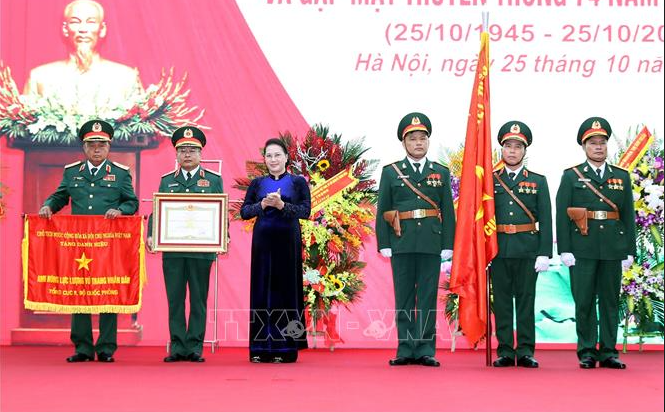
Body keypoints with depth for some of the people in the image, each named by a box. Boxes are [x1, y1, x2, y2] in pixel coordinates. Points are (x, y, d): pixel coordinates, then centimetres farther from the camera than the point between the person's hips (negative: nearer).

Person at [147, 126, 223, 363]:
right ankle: (177, 347, 8)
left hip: (202, 250, -1)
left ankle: (195, 347, 8)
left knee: (198, 300, 2)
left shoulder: (214, 180, 10)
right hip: (172, 250, 2)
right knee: (175, 299, 3)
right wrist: (151, 235, -8)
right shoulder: (166, 181, 14)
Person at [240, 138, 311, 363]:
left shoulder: (298, 182, 5)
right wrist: (262, 204, -12)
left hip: (287, 241, -2)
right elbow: (244, 211, 5)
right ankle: (261, 347, 6)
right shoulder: (257, 183, 11)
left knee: (286, 288, -1)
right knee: (261, 289, 1)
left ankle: (284, 348, 3)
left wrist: (281, 205, -17)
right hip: (262, 241, 2)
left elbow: (306, 211, -4)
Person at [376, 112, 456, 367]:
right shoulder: (390, 172, 7)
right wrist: (384, 244, -2)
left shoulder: (441, 173, 10)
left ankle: (425, 350, 5)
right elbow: (383, 211, 5)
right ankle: (405, 349, 8)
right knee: (404, 298, 3)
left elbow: (448, 211, 7)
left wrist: (447, 245, 0)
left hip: (431, 244, 0)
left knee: (428, 298, 1)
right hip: (401, 244, 0)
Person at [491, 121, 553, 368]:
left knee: (526, 300, 2)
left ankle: (525, 353, 7)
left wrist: (544, 253, -6)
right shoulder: (490, 180, 9)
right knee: (501, 301, 3)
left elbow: (545, 220, 3)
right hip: (498, 249, 1)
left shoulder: (538, 181, 9)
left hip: (528, 250, -1)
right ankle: (505, 352, 9)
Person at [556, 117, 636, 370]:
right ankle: (587, 352, 7)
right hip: (582, 251, -2)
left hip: (612, 251, 2)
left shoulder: (622, 177, 12)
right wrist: (564, 250, -8)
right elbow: (562, 215, 0)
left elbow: (628, 216, 10)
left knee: (610, 301, 5)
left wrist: (629, 251, 4)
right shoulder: (571, 177, 5)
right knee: (584, 302, 0)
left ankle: (608, 352, 11)